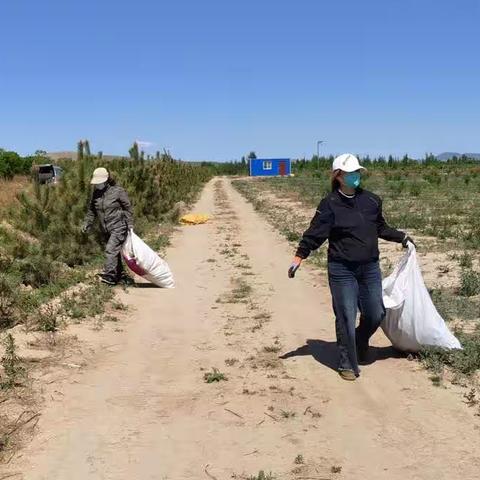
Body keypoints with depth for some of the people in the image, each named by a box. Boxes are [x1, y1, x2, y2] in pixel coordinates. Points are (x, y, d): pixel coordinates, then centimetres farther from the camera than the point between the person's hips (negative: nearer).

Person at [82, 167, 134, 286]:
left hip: (119, 227, -7)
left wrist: (130, 225, -7)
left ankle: (108, 275, -19)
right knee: (114, 252, 13)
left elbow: (127, 208, -5)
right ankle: (121, 276, 24)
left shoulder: (118, 191, -10)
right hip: (106, 229, 7)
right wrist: (87, 224, 8)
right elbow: (92, 210, 16)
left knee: (110, 250, -18)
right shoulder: (96, 193, 7)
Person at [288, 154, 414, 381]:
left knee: (376, 313, 10)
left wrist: (401, 237, 15)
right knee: (346, 318, -1)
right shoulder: (330, 204, -7)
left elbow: (380, 228, 20)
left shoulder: (371, 200, 4)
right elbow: (314, 233, -7)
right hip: (342, 270, -4)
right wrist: (299, 256, -13)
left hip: (370, 268, 4)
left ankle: (361, 343, 41)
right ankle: (348, 364, 13)